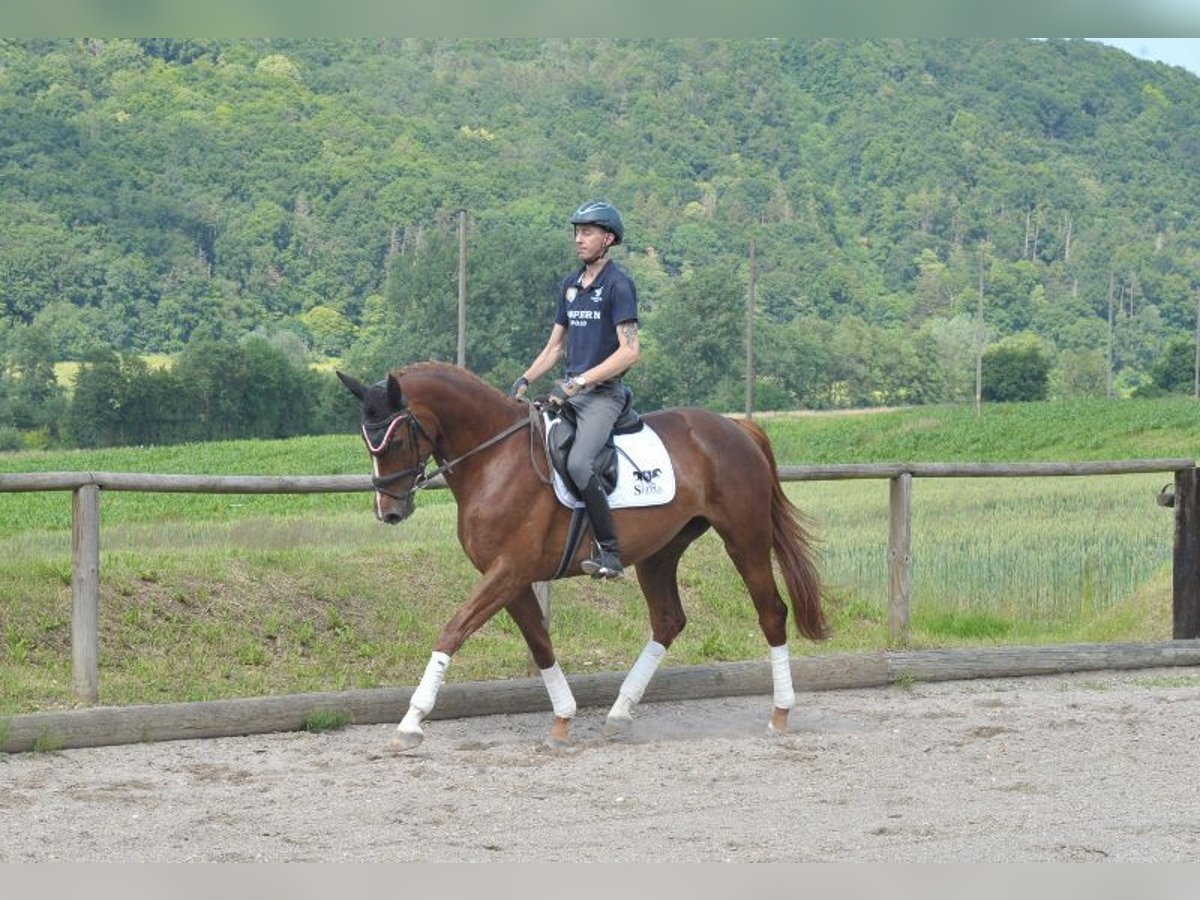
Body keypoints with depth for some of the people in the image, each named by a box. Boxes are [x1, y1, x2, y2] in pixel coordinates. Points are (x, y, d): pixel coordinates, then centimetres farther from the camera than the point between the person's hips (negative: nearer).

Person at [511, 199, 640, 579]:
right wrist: (525, 380, 6)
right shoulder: (570, 285, 16)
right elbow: (555, 346, 22)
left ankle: (609, 552, -23)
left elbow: (629, 351, -16)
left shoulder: (618, 284, -8)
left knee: (578, 464, -29)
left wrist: (578, 382, -19)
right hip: (569, 391, 9)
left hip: (603, 393, -9)